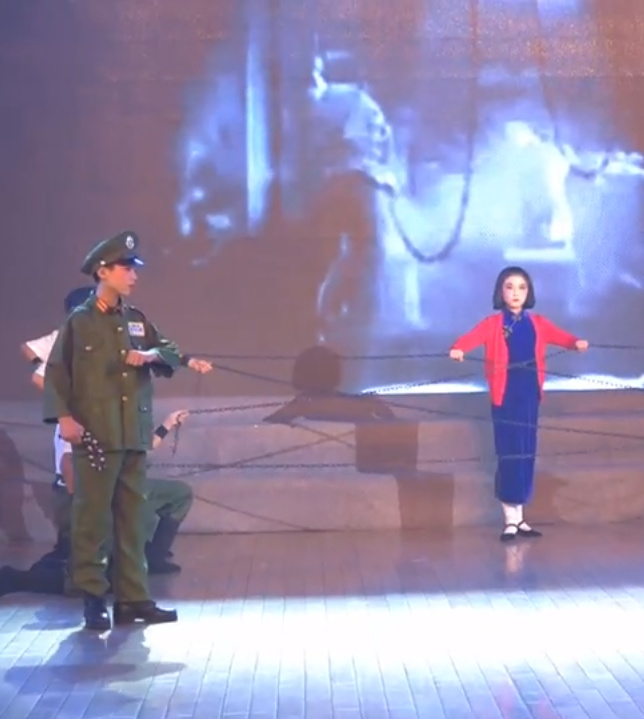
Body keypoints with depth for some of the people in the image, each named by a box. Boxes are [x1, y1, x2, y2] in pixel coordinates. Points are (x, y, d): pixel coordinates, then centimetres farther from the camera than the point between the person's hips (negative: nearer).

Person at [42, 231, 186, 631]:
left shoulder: (137, 321, 15)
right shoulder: (79, 322, -1)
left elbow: (173, 355, 14)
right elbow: (56, 372, -5)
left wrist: (151, 355, -8)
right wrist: (63, 416, -19)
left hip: (135, 436, 6)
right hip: (95, 436, -5)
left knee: (133, 520, 8)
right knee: (93, 519, -2)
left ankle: (133, 599, 14)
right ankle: (93, 600, 7)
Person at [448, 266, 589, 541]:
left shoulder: (537, 323, 9)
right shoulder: (493, 323, -2)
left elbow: (559, 335, -4)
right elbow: (474, 336, -18)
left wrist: (576, 343, -26)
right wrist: (458, 348, -40)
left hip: (529, 392, 4)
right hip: (505, 392, -4)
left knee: (526, 453, 8)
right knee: (509, 453, -5)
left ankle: (518, 518, 17)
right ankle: (511, 520, 1)